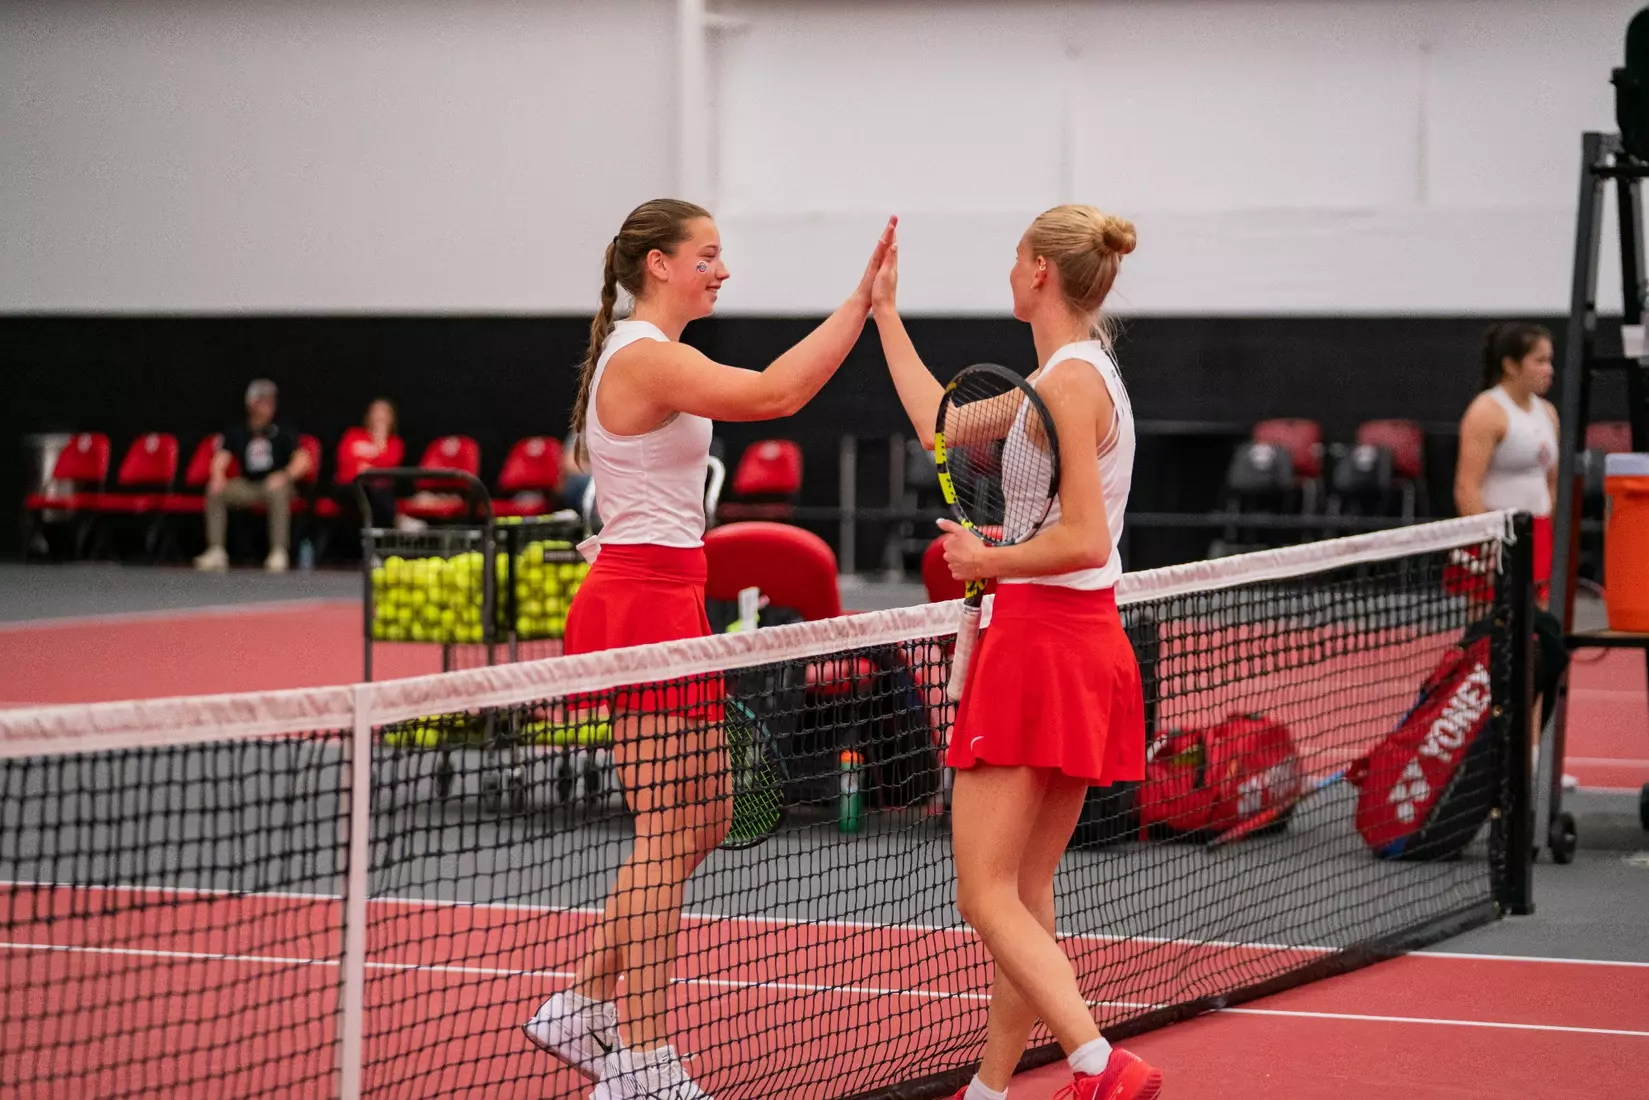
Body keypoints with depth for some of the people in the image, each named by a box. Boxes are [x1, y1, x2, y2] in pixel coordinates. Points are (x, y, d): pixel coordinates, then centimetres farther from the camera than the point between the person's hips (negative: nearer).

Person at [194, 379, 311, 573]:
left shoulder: (282, 431, -4)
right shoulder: (237, 430, 6)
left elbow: (302, 460, -14)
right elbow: (221, 458, -1)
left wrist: (285, 475, -33)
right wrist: (218, 476, -24)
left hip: (274, 484, -4)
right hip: (247, 487, 4)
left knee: (278, 491, -38)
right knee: (214, 491, -20)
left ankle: (278, 553, -36)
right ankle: (216, 552, -19)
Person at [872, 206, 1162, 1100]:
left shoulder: (1071, 382, -15)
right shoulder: (1071, 374, 14)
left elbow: (1085, 541, -22)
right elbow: (945, 426, 27)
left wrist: (990, 561, -8)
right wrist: (885, 315, 33)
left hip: (1043, 643, -10)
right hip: (1086, 648, 10)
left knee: (987, 895, -10)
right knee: (1023, 893, 13)